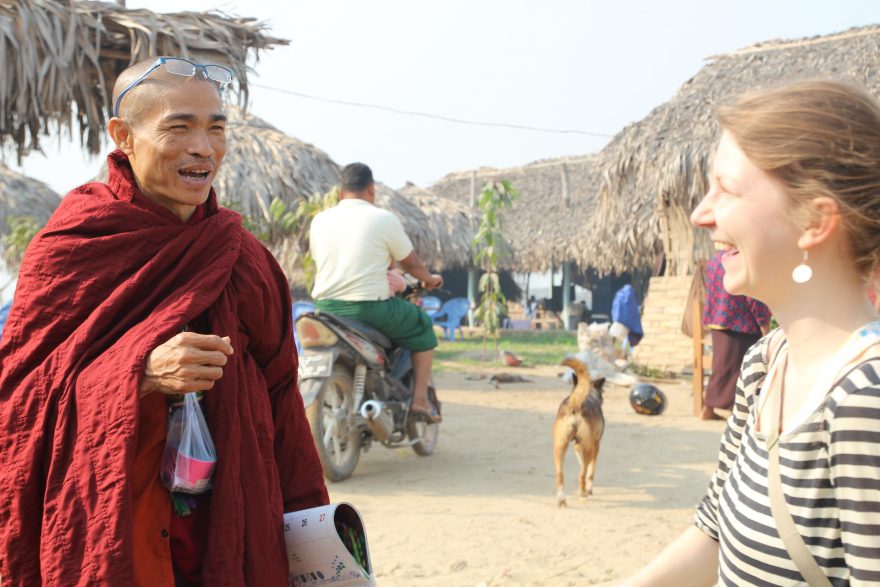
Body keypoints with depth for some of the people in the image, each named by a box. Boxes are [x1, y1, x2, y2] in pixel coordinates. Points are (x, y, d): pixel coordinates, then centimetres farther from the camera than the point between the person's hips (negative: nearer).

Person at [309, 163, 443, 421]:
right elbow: (410, 263, 7)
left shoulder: (319, 220, 8)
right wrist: (429, 279, 28)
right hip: (370, 309, -5)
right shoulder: (384, 219, -4)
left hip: (326, 308, 5)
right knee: (423, 327, 17)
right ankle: (420, 399, 12)